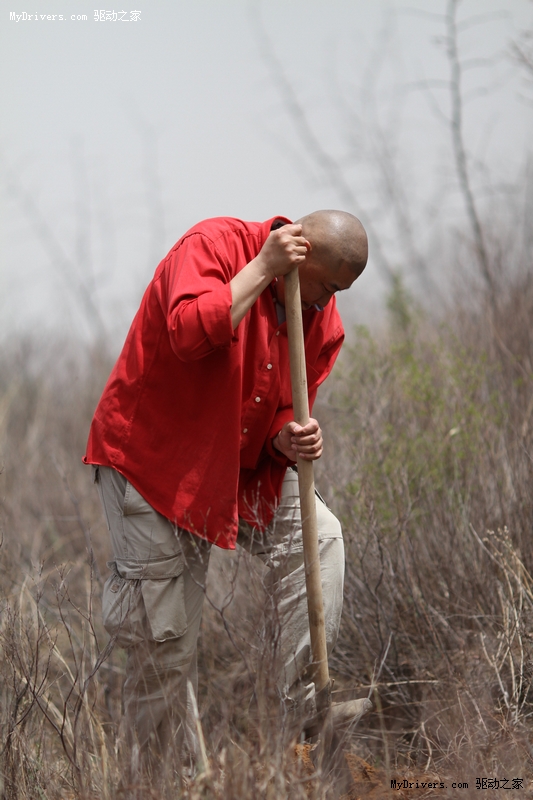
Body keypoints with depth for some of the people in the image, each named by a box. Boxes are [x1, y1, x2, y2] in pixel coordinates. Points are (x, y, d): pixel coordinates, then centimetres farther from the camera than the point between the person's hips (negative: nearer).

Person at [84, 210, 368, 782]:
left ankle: (304, 709, -6)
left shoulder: (322, 320, -1)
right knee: (163, 640, -4)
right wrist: (263, 269, -34)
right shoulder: (213, 245, -20)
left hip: (244, 465, 6)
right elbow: (189, 332, -38)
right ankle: (159, 764, 15)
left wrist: (288, 440, -19)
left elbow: (285, 411, 5)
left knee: (319, 539, -11)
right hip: (149, 456, -6)